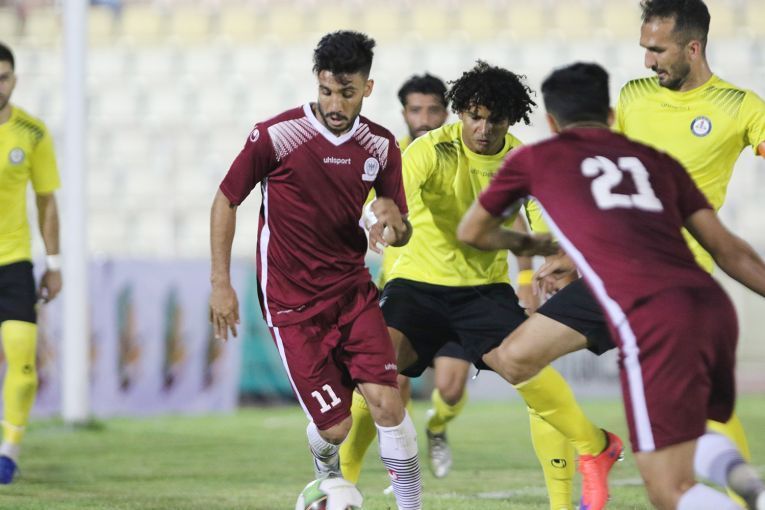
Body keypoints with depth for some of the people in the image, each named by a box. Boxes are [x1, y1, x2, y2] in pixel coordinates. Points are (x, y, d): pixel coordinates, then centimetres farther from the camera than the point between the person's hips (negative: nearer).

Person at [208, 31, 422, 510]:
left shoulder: (380, 145, 0)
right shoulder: (275, 136, -13)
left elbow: (403, 232, 8)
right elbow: (226, 201, -1)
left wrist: (393, 220, -17)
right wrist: (221, 284, -4)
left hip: (352, 287, 3)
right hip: (292, 301, -3)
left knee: (387, 401, -15)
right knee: (335, 425, -6)